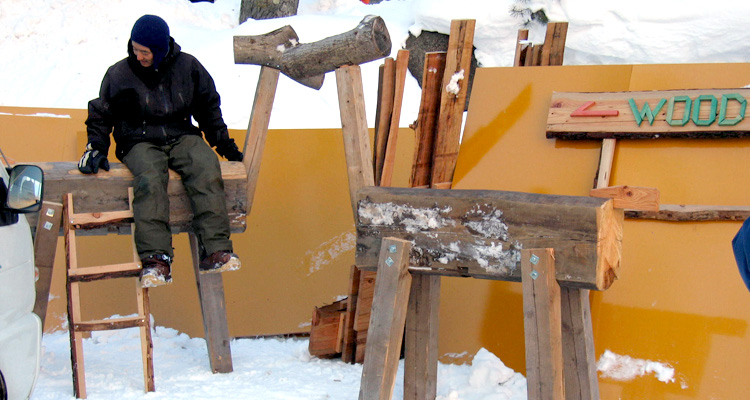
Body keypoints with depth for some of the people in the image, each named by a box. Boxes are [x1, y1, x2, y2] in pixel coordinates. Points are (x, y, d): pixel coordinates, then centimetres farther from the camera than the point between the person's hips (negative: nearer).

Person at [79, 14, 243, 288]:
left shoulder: (188, 67, 4)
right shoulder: (119, 75, 1)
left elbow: (208, 108, 18)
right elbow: (100, 116, 14)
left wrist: (223, 142, 15)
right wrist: (96, 148, 2)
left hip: (182, 137, 1)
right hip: (141, 143, -1)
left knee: (207, 171, -31)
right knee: (150, 180, -35)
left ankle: (215, 251, -38)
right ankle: (155, 260, -43)